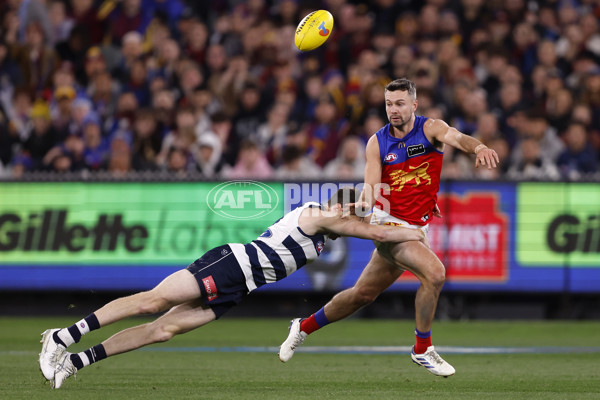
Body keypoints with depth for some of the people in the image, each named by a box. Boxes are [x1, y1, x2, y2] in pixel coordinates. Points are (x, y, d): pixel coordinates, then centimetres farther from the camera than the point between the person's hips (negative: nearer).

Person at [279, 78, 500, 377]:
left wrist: (478, 147, -46)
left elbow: (456, 138, -24)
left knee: (363, 294, 15)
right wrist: (365, 200, -34)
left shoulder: (430, 129, -3)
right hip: (388, 222, -3)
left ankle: (304, 327, 36)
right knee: (434, 272, -25)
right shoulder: (377, 143, -2)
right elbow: (371, 186, -10)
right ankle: (422, 349, -10)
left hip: (416, 229, 3)